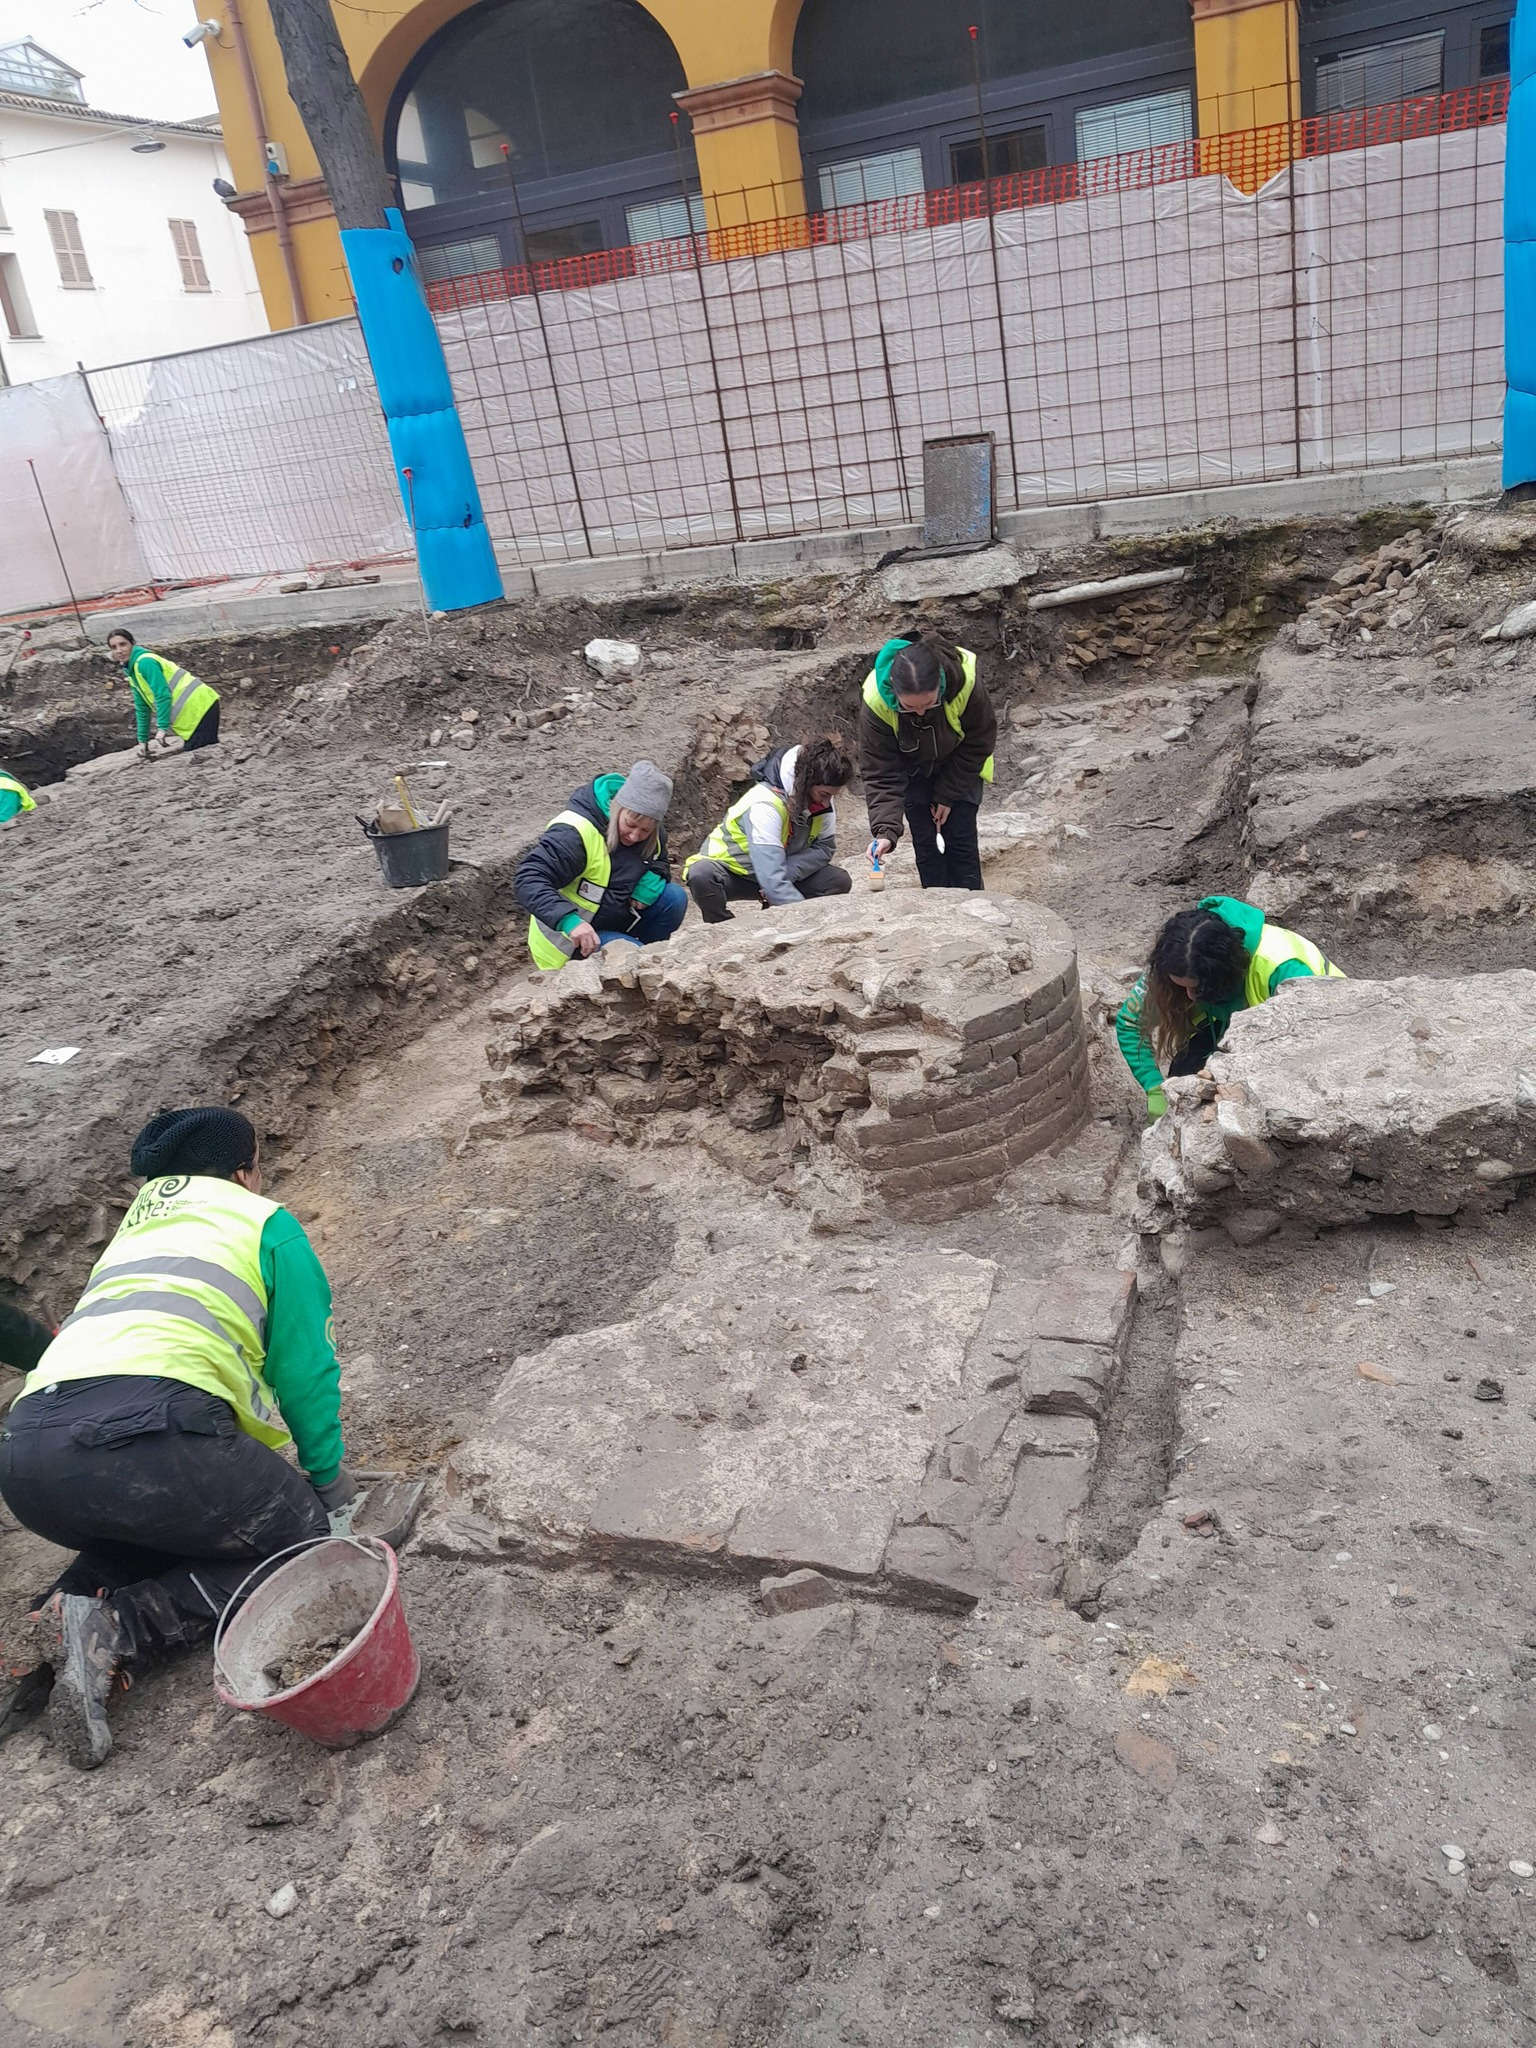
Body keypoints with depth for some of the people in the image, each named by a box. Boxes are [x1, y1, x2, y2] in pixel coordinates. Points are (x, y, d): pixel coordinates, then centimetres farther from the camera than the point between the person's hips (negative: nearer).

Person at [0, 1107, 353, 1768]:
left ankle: (74, 1603, 4)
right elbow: (305, 1366, 12)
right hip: (145, 1434, -7)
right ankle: (118, 1630, -9)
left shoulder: (134, 1230, 35)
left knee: (153, 1523, 34)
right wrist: (328, 1477, 27)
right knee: (305, 1530, 11)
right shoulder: (266, 1221, 15)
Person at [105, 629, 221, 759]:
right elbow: (142, 709, 22)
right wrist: (142, 741, 20)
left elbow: (163, 696, -21)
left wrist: (162, 728, -24)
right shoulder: (132, 672, 17)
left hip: (199, 707, -10)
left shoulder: (145, 661, -12)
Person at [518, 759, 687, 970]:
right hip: (568, 939, -7)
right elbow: (529, 880, -35)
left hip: (617, 919, 7)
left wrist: (653, 879, -12)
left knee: (674, 898, -12)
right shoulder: (574, 833, -29)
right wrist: (568, 920, -51)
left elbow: (660, 863, 16)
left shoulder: (654, 833, -4)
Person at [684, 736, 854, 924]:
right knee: (701, 875, -39)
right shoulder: (765, 805, -34)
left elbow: (824, 848, -9)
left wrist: (785, 874, -26)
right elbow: (772, 880, -41)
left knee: (840, 881, -15)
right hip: (731, 869, -6)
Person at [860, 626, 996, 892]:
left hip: (960, 765, 0)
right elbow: (880, 774, -29)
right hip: (914, 769, 0)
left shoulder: (966, 683, -36)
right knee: (926, 843, -4)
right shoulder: (875, 701, -35)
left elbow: (979, 743, -16)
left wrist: (948, 795, -14)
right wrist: (885, 831, -41)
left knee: (961, 840, -5)